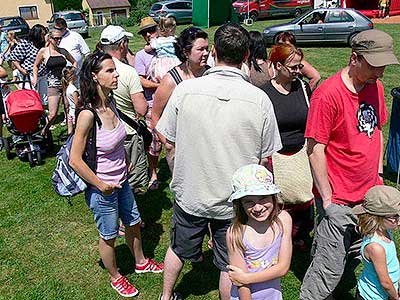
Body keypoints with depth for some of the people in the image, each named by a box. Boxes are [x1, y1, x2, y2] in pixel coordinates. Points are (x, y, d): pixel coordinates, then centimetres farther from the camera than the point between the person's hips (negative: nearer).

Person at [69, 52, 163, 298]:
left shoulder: (111, 102, -4)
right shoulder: (88, 114, -28)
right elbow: (75, 160, -24)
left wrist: (126, 162, 9)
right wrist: (101, 185, -17)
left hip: (122, 181, 7)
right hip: (102, 188, -7)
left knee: (133, 223, 25)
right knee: (109, 236, 16)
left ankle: (141, 262, 50)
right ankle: (116, 277, 42)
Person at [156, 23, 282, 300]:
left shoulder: (185, 89, -15)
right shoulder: (260, 99, -16)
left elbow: (170, 140, -4)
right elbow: (265, 158, -8)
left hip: (190, 193, 2)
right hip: (235, 200, -1)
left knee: (178, 249, 27)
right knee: (229, 265, 20)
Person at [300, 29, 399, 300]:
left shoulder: (376, 86, 4)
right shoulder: (328, 94, -20)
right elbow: (315, 149, -19)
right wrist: (327, 200, -16)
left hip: (369, 194, 8)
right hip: (338, 200, -7)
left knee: (353, 256, 20)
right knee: (330, 268, 1)